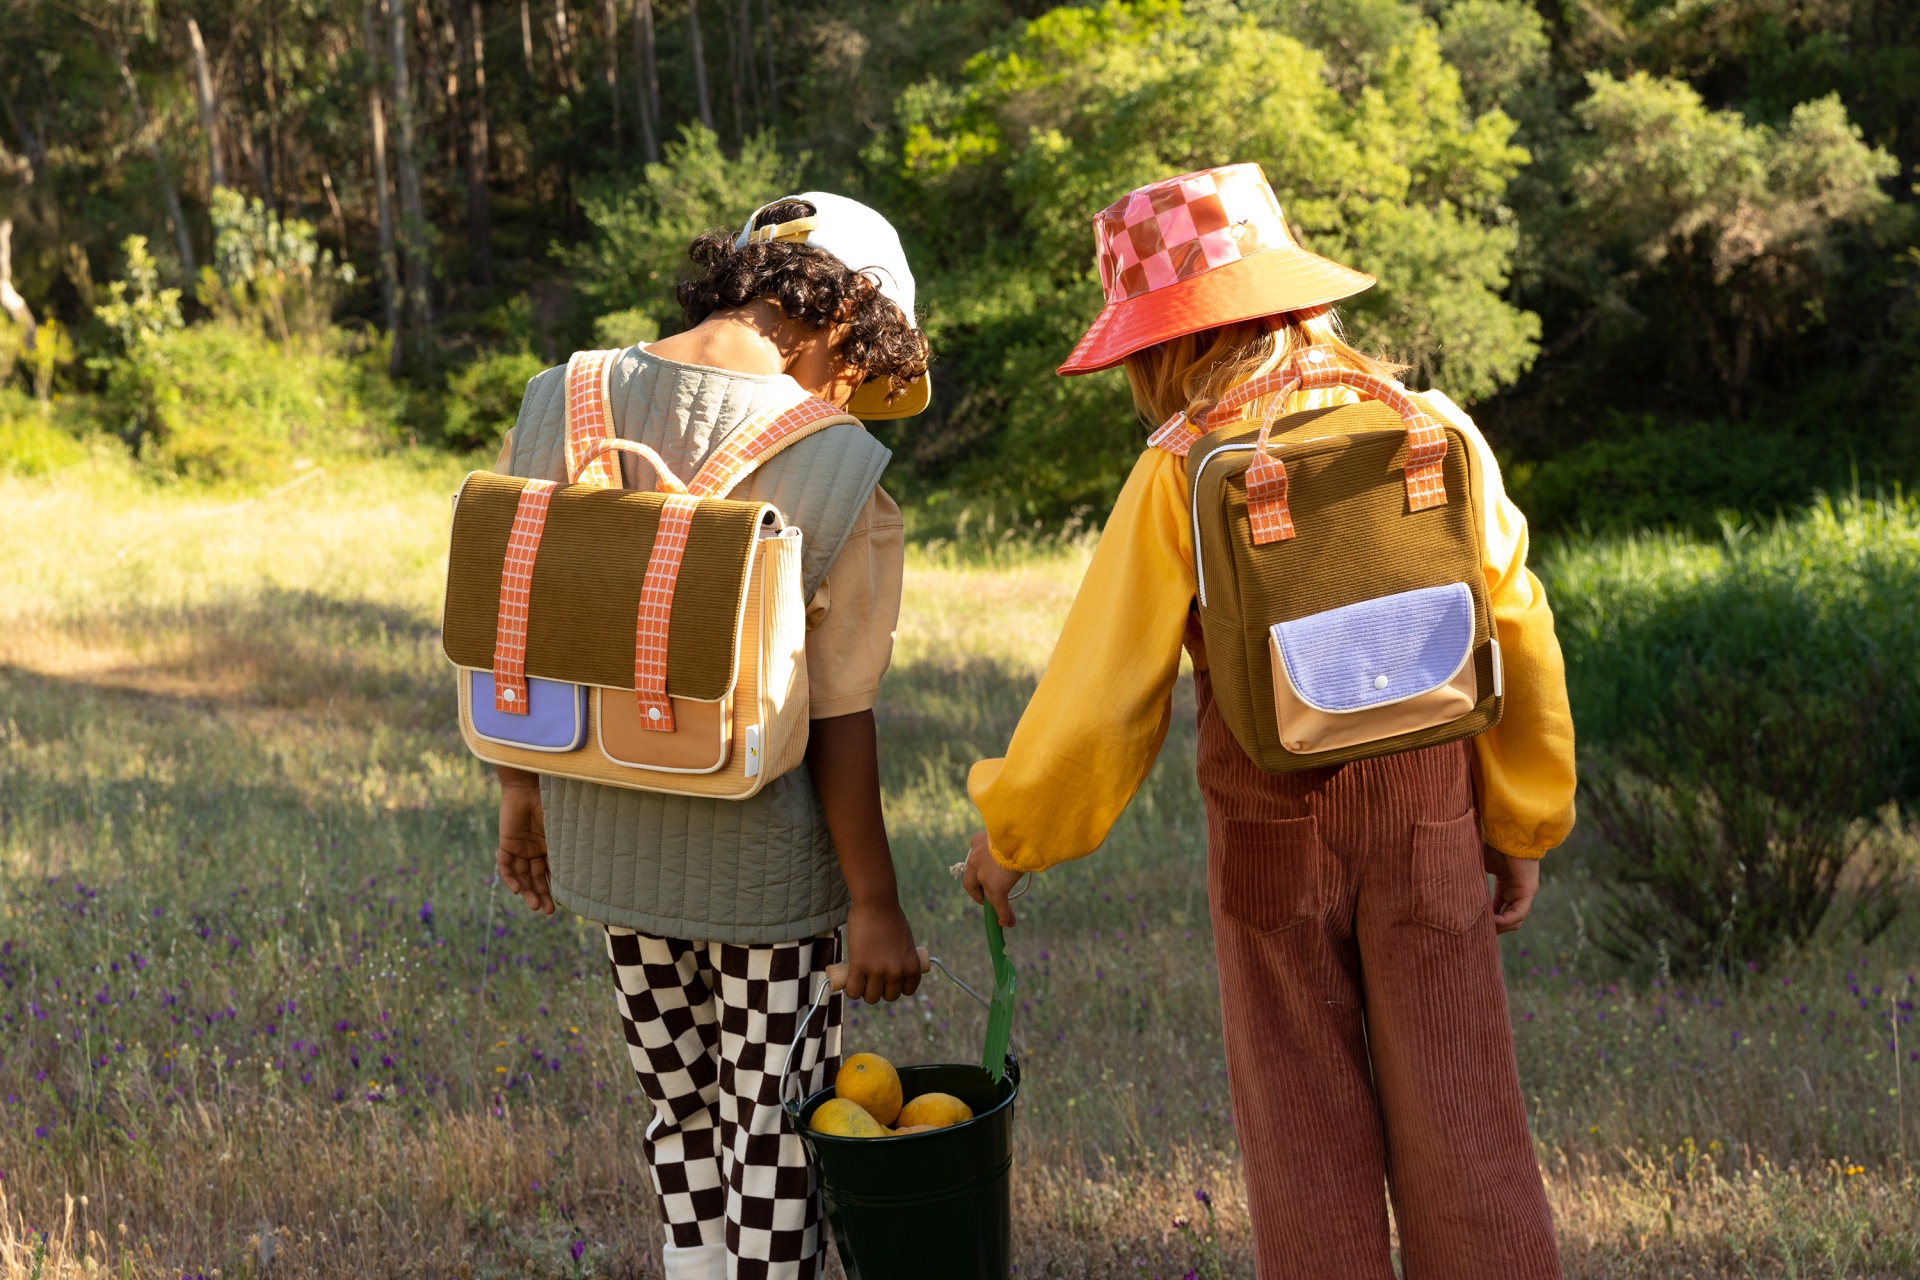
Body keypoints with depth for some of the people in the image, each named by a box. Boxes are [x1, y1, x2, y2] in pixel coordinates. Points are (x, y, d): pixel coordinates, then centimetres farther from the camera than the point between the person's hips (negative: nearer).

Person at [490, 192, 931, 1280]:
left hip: (605, 835, 5)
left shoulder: (563, 406, -5)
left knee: (682, 1103, 23)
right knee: (776, 1129, 12)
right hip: (763, 862, -4)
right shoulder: (840, 472, -18)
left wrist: (522, 787, 15)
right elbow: (839, 721, -15)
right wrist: (875, 904, -6)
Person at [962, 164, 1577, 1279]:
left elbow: (1105, 688, -10)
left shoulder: (1180, 476, -11)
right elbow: (1517, 639, 2)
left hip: (1273, 823, -2)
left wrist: (1011, 832, 5)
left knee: (1307, 1124, 12)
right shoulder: (1432, 432, -3)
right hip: (1426, 807, 2)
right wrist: (1523, 822, 13)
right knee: (1456, 1114, 10)